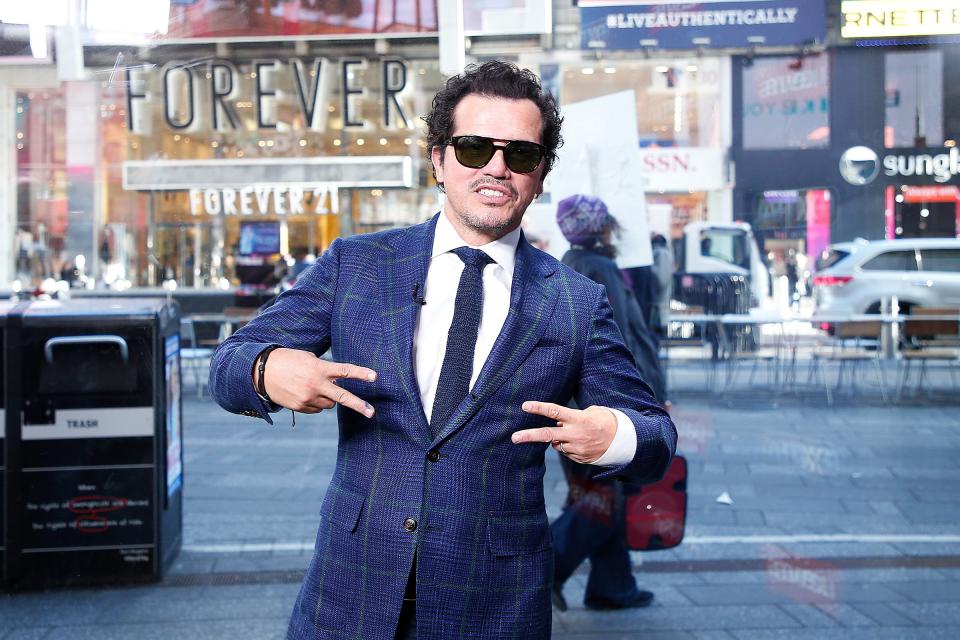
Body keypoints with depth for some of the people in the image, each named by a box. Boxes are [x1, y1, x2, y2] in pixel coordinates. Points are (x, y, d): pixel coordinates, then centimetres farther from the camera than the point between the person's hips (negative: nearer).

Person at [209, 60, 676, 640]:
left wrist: (614, 437, -22)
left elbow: (657, 443, 2)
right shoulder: (354, 265, 1)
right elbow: (229, 363, 1)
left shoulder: (578, 303, 0)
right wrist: (268, 369, -22)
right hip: (350, 593, 1)